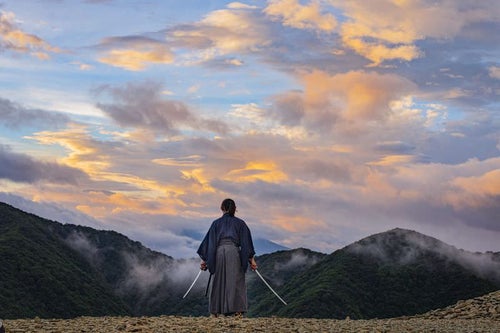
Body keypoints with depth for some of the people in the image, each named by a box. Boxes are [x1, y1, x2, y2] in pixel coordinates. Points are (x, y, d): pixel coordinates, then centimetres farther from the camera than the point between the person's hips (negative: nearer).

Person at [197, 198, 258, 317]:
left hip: (219, 252, 1)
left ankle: (215, 311, 11)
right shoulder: (240, 223, 10)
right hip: (234, 252, -1)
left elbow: (209, 241, 8)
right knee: (235, 281, 0)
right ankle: (237, 310, -10)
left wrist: (204, 259, 9)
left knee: (218, 282, 9)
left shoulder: (216, 223, 12)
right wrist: (251, 259, 4)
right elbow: (246, 242, 5)